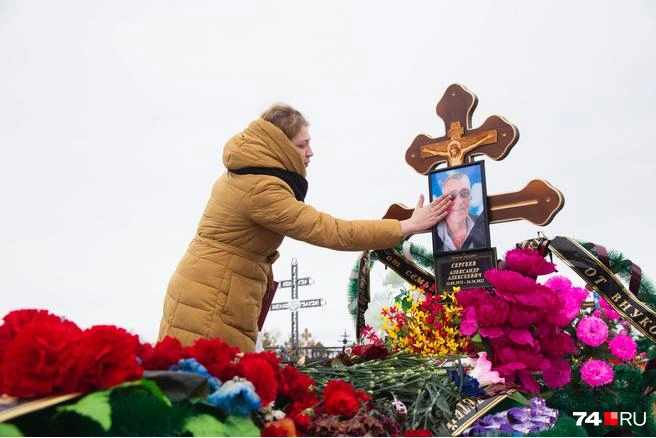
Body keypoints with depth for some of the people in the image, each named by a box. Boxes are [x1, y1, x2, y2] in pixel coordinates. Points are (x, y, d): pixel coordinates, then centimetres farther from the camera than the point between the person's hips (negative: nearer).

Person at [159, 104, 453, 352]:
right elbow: (330, 231, -25)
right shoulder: (261, 189, -22)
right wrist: (406, 227, -22)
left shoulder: (244, 174, 10)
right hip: (210, 304, -10)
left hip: (206, 294, 10)